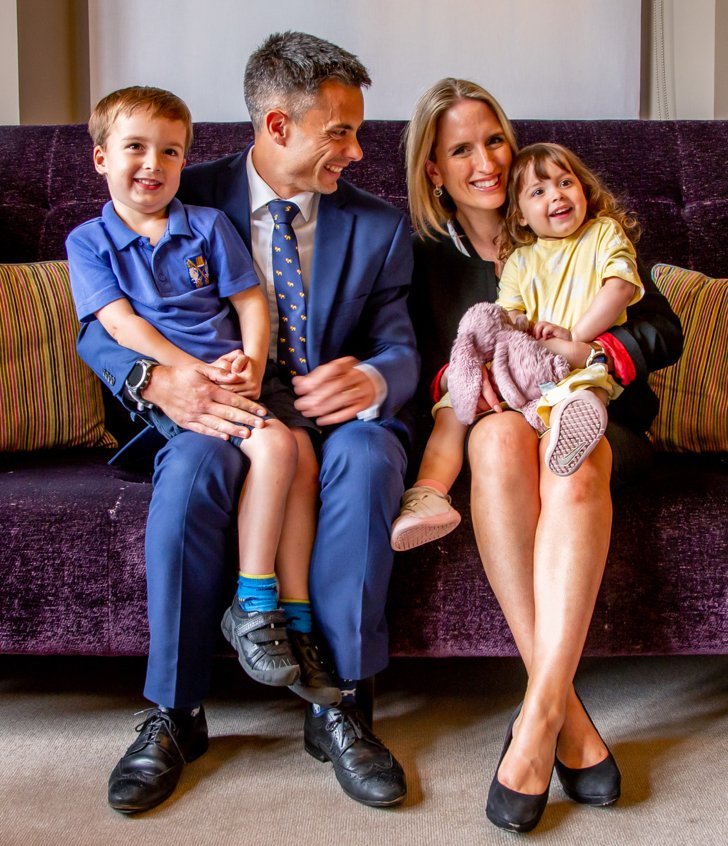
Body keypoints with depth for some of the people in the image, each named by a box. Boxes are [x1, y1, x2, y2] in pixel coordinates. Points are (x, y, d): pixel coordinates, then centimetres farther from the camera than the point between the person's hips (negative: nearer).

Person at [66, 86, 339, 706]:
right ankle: (254, 606, -20)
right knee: (274, 445, -30)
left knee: (301, 449, -25)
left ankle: (296, 621, -20)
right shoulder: (88, 241, 11)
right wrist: (198, 372, -15)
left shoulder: (208, 225, 17)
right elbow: (122, 324, -2)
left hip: (246, 372, 4)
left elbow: (252, 304, 11)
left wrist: (252, 363, -10)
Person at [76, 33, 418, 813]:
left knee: (366, 452, -34)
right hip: (219, 420, -1)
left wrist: (373, 382, -25)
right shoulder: (187, 201, 0)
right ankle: (174, 716, -19)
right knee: (191, 464, -36)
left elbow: (400, 349, 2)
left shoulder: (378, 227, 7)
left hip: (331, 420, 1)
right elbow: (98, 330, -3)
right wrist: (160, 380, -26)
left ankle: (340, 707, -23)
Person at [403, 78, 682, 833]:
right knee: (501, 437, -38)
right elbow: (417, 361, 7)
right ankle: (566, 712, -39)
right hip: (489, 419, 1)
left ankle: (539, 714, -41)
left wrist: (586, 349, -16)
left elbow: (664, 332, 3)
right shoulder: (424, 252, 10)